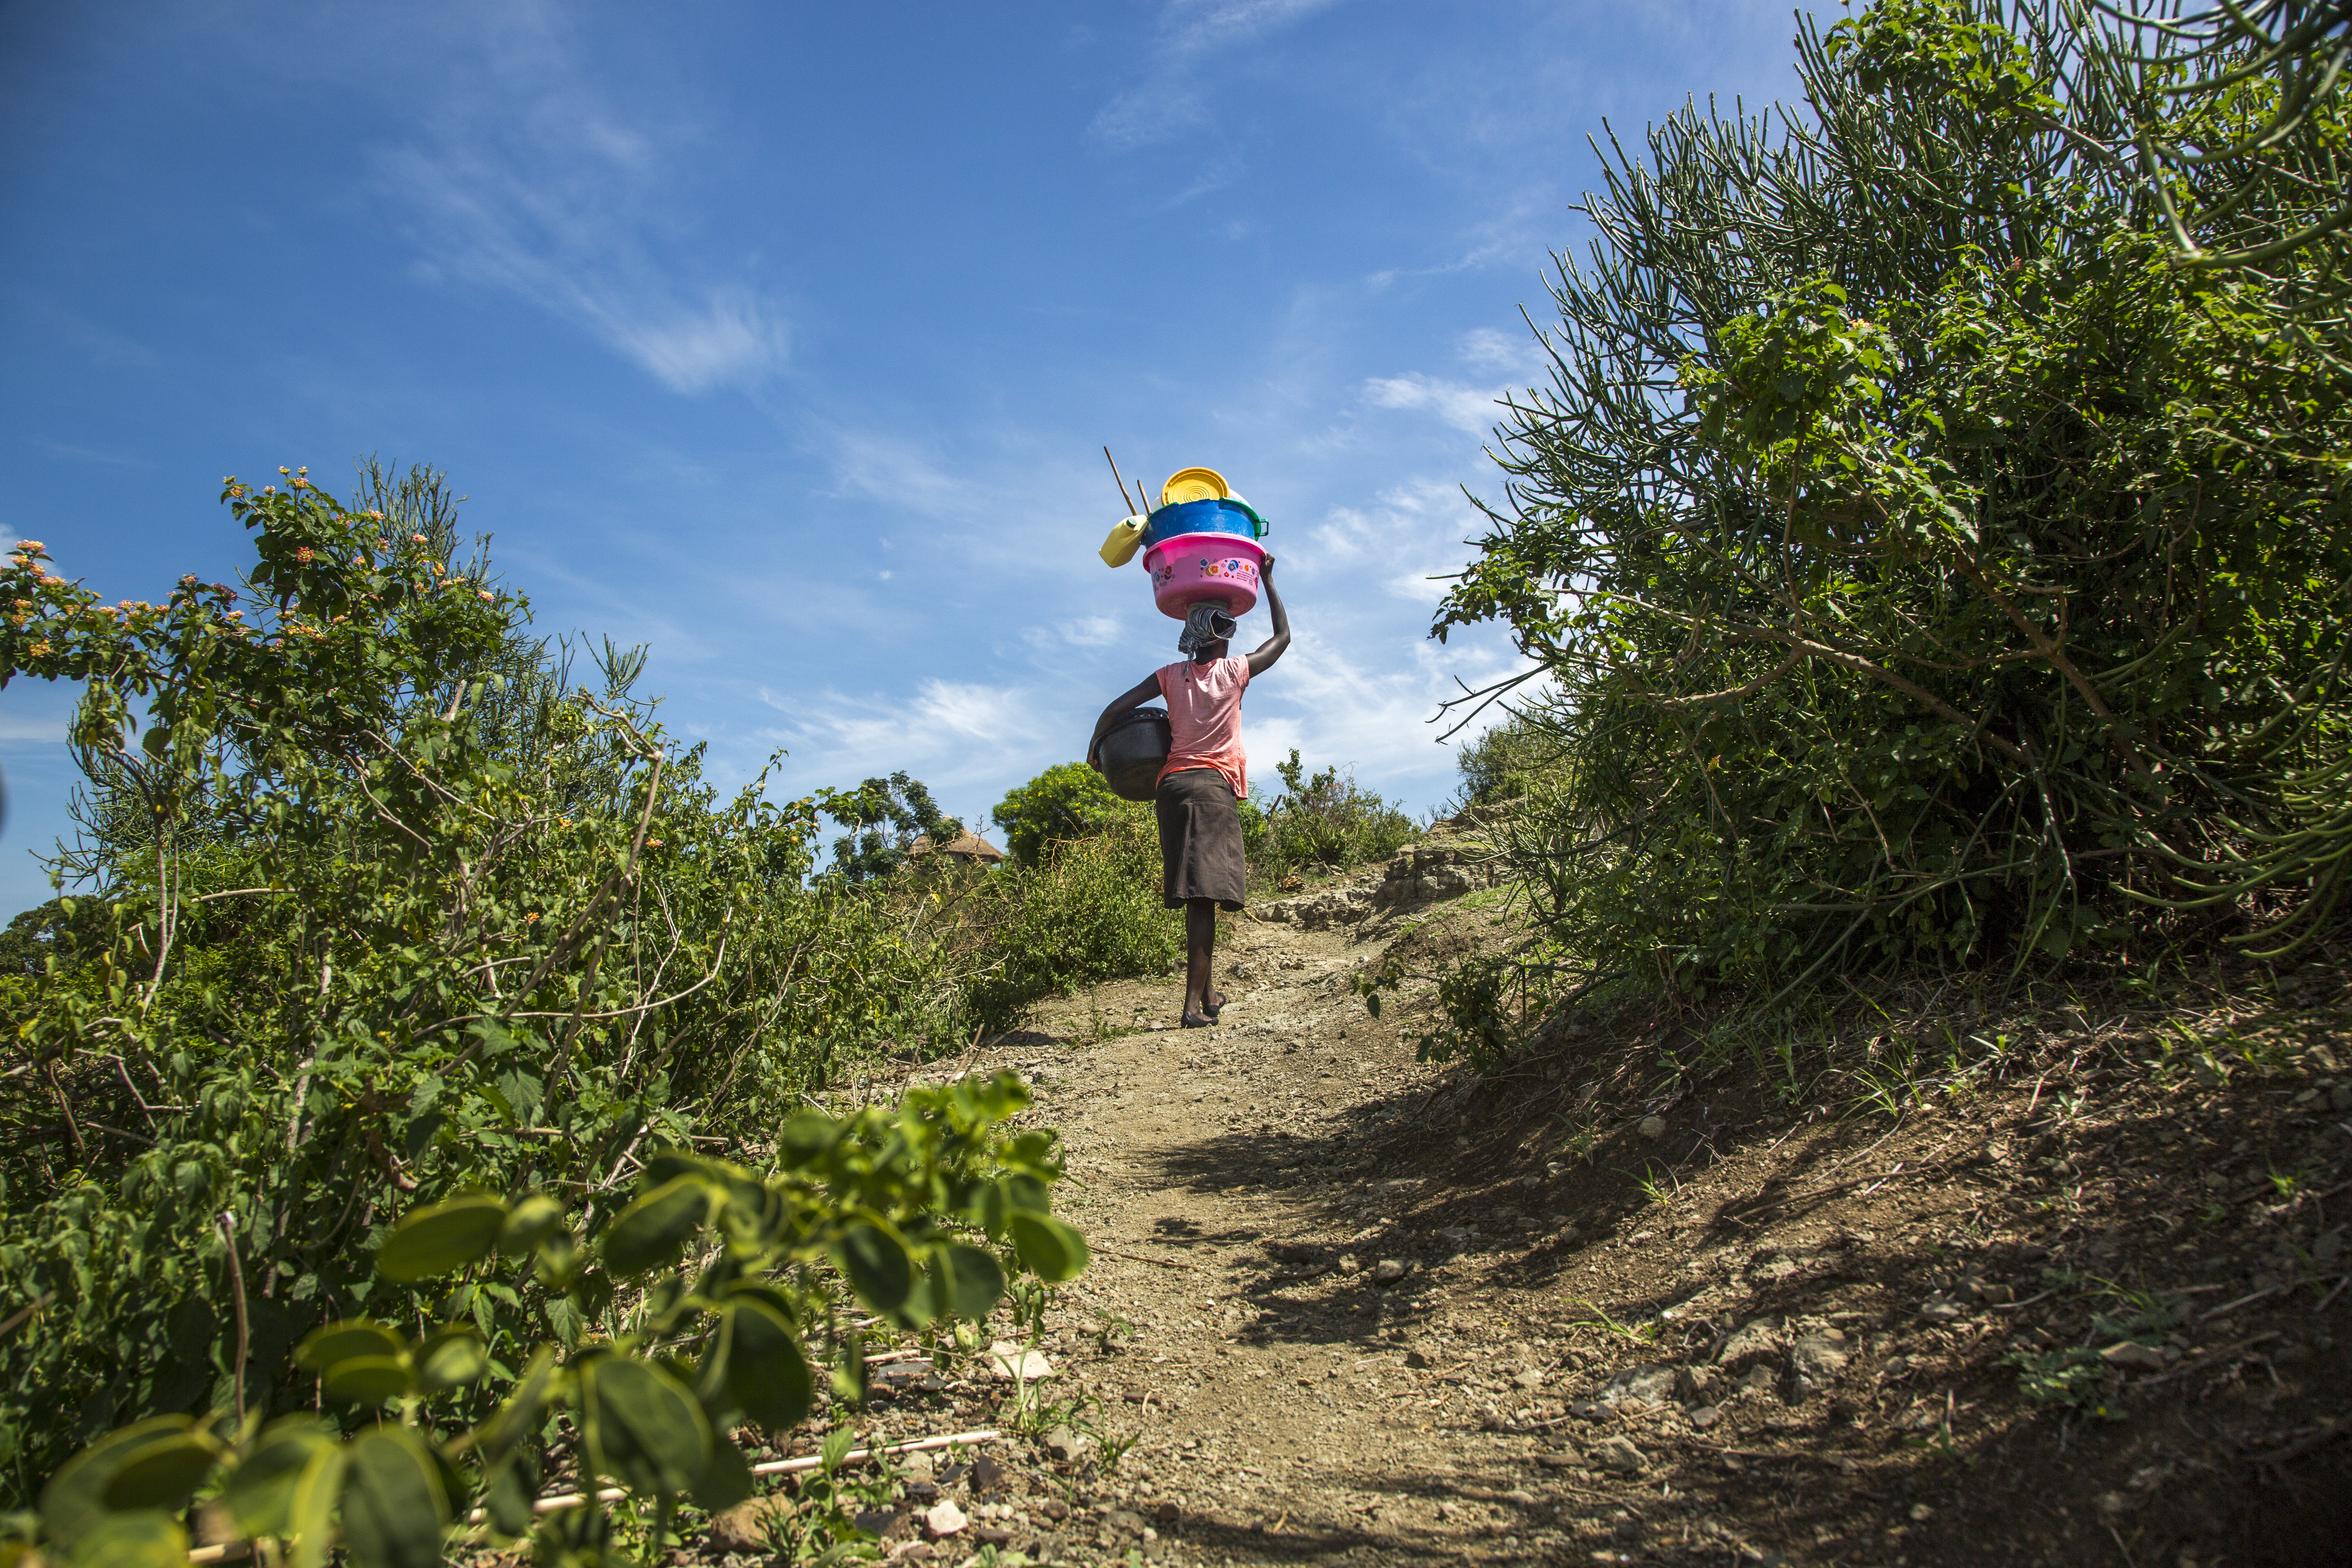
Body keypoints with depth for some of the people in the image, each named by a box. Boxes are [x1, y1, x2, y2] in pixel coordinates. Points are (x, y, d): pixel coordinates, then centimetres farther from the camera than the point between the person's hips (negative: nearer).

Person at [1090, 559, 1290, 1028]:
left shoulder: (1172, 674, 11)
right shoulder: (1236, 672, 6)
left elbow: (1116, 708, 4)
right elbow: (1283, 636, 22)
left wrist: (1095, 747, 21)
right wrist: (1267, 580, 30)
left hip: (1172, 786, 4)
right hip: (1214, 787, -4)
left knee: (1198, 897, 13)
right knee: (1204, 898, -11)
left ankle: (1205, 993, 22)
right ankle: (1194, 1004, -17)